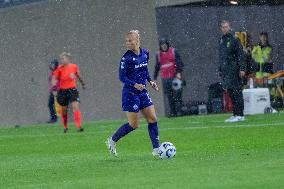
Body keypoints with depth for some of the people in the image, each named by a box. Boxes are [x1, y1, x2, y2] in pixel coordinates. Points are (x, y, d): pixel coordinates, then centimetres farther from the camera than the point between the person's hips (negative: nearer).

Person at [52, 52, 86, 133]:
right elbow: (54, 78, -3)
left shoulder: (74, 66, -1)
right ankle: (65, 127, 27)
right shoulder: (60, 68, -6)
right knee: (64, 110, 9)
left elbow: (78, 75, 17)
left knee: (76, 107, -15)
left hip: (73, 89, 0)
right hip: (63, 91, 0)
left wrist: (82, 83, 32)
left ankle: (79, 127, -20)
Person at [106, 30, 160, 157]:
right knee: (133, 125, -2)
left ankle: (156, 149, 8)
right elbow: (122, 77, -15)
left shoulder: (145, 53, 3)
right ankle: (112, 141, 17)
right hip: (130, 93, -7)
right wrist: (135, 85, -28)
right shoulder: (126, 58, -16)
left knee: (152, 119, 2)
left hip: (142, 92, 7)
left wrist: (150, 81, 6)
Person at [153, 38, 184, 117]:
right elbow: (157, 67, 19)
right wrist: (154, 78, 19)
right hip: (165, 78, 3)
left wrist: (179, 73, -13)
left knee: (177, 94, -7)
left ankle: (179, 111, -3)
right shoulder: (158, 54, 11)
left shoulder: (173, 52, 2)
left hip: (174, 77, -3)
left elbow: (179, 62, -1)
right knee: (169, 96, 0)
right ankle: (172, 112, 3)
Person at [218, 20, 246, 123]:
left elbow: (240, 55, -10)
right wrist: (220, 70, 19)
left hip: (234, 70, -7)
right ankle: (235, 114, 13)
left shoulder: (234, 40, -6)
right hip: (225, 71, 7)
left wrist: (242, 69, -16)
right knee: (231, 93, 9)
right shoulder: (221, 41, 17)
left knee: (236, 92, -9)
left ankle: (240, 115, -9)